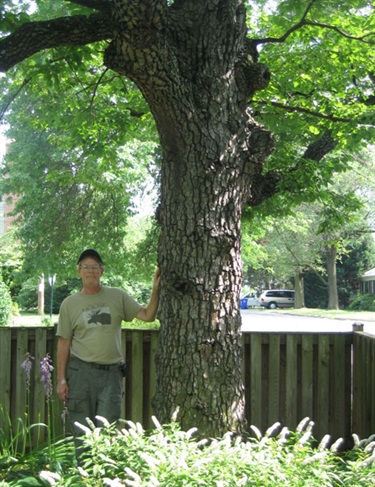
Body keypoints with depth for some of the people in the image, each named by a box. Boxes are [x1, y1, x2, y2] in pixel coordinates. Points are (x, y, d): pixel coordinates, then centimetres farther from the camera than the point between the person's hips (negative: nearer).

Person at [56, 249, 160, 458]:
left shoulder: (117, 296, 6)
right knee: (82, 432, 5)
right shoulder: (70, 304, 5)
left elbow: (147, 315, 0)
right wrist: (61, 379, 0)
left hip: (111, 372, 0)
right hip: (81, 371, 0)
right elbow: (64, 342, 4)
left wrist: (156, 290, -14)